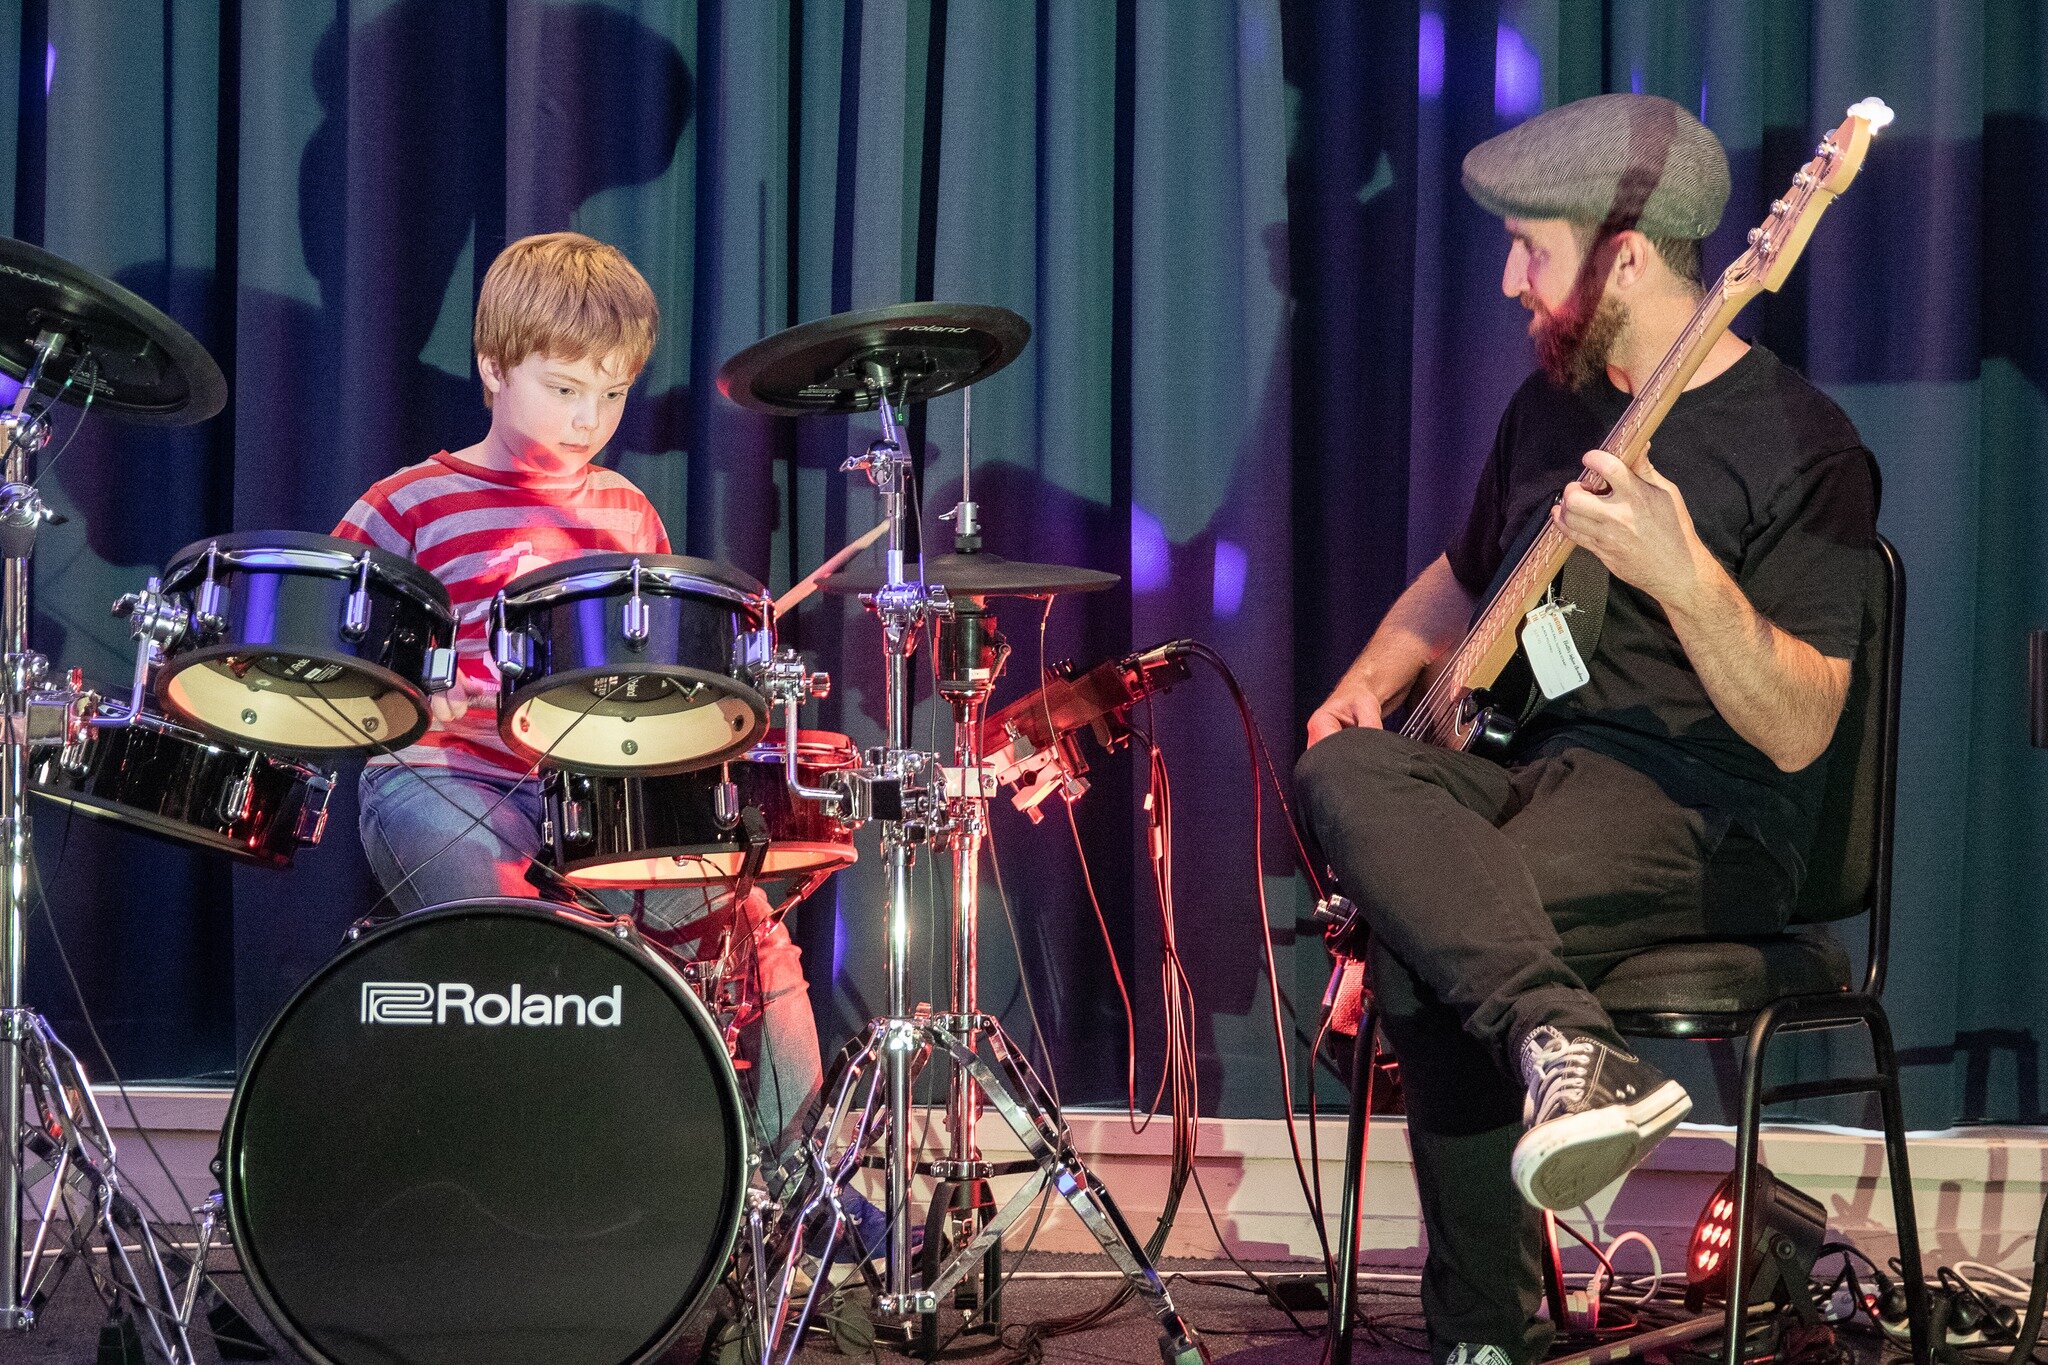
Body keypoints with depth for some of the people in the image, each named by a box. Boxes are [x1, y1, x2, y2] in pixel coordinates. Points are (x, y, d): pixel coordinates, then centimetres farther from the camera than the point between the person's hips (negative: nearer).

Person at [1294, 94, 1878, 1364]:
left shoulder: (1799, 447, -9)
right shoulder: (1552, 403, 15)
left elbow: (1797, 734, -16)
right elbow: (1462, 578, 32)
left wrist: (1681, 574, -31)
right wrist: (1373, 678, 11)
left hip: (1702, 819, -7)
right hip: (1521, 769, 7)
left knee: (1424, 938, -33)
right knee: (1346, 773, -27)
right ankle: (1559, 1044, -39)